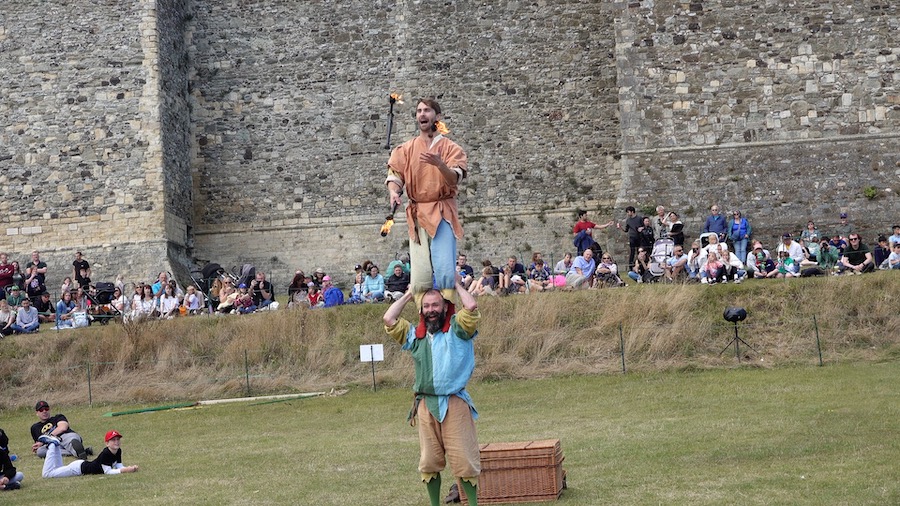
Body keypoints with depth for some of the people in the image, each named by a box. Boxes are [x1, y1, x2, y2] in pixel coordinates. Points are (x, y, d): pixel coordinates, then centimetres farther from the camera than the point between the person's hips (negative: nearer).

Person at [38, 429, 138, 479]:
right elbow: (107, 472, -32)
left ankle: (55, 444, 34)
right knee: (47, 474, -4)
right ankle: (52, 444, 9)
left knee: (59, 470, 31)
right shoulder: (105, 454, -32)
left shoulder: (118, 452, -8)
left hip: (84, 464, 8)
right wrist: (125, 470, -41)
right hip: (79, 467, -8)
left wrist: (131, 468, -26)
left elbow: (119, 467, -6)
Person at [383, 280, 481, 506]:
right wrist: (409, 294, 16)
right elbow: (389, 319, 9)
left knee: (463, 459, -4)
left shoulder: (457, 330, 3)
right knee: (429, 462, 9)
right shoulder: (415, 335, 15)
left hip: (454, 403, -4)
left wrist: (456, 285, 3)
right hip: (425, 405, 4)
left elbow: (472, 306, -13)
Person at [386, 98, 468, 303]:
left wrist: (440, 165, -29)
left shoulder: (450, 148, 6)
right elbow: (394, 174, 8)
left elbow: (455, 178, -8)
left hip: (442, 212, -2)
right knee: (420, 276, -5)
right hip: (417, 214, 3)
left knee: (445, 270, -17)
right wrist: (394, 192, -15)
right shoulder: (405, 149, 14)